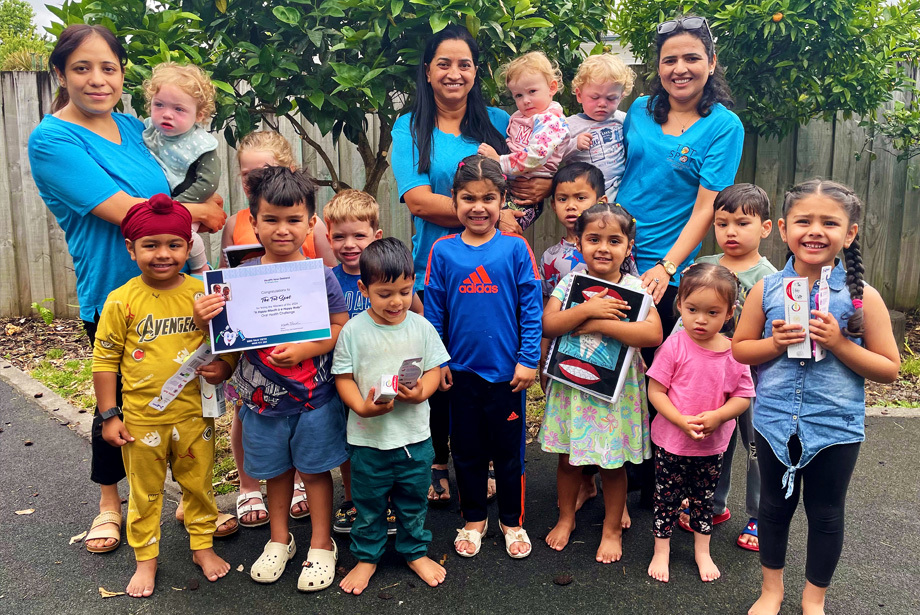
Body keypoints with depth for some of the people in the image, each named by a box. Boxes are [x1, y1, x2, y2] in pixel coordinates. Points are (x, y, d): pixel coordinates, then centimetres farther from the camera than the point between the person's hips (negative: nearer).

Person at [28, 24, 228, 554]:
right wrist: (200, 211, -11)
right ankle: (110, 503, 35)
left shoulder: (131, 127, 7)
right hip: (113, 294, -5)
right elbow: (122, 210, -21)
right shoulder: (52, 140, -13)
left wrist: (197, 215, -1)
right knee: (119, 401, 11)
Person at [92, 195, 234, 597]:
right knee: (145, 493, 14)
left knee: (199, 485, 16)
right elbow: (105, 360, -3)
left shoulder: (202, 294, -5)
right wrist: (109, 416, -4)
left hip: (193, 414, 1)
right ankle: (145, 560, 33)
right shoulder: (122, 301, -9)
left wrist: (222, 368, -15)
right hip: (142, 419, -1)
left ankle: (203, 546, 36)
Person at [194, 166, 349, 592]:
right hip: (263, 396, 3)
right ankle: (279, 539, 40)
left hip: (314, 397, -2)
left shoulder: (320, 275, -10)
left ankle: (322, 545, 29)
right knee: (276, 471, 19)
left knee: (314, 470, 11)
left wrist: (303, 350, -22)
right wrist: (203, 319, -21)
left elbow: (341, 328, -9)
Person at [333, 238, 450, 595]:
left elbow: (434, 368, 2)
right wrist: (362, 407, -22)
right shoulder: (353, 331, -9)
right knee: (369, 505, 15)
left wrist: (421, 392, -19)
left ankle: (416, 552, 40)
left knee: (414, 502, 19)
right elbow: (343, 378, -6)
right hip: (368, 437, -2)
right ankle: (367, 557, 36)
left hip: (414, 435, 2)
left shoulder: (421, 327, -3)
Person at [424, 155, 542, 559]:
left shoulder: (515, 249, -7)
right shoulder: (443, 251, -2)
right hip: (461, 370, 2)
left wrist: (528, 359, -9)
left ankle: (512, 521, 32)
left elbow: (531, 307, -5)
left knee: (508, 449, 12)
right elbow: (433, 310, 3)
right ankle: (474, 519, 34)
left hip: (507, 370, -1)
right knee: (467, 450, 15)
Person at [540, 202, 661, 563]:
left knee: (613, 463, 11)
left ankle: (612, 529, 31)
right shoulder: (571, 282, -2)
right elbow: (548, 325, -13)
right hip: (572, 383, 2)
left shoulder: (636, 288, -8)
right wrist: (588, 309, -25)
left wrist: (600, 324, -23)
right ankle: (566, 517, 38)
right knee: (568, 459, 15)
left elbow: (653, 334, -22)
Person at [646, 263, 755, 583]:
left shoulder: (734, 353, -8)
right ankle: (661, 551, 29)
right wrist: (682, 421, -24)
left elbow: (743, 396, -3)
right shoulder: (674, 346, -15)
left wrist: (716, 416, -20)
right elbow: (655, 391, -13)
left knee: (704, 498, 19)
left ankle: (702, 552, 38)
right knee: (666, 497, 10)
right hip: (671, 440, -2)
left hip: (713, 444, 2)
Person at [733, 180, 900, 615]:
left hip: (835, 427, -1)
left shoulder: (863, 297, -10)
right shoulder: (766, 290, -5)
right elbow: (739, 349, 3)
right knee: (775, 505, 17)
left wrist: (839, 344, -22)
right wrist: (775, 344, -17)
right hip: (775, 420, 2)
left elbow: (889, 369, -7)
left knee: (826, 513, 14)